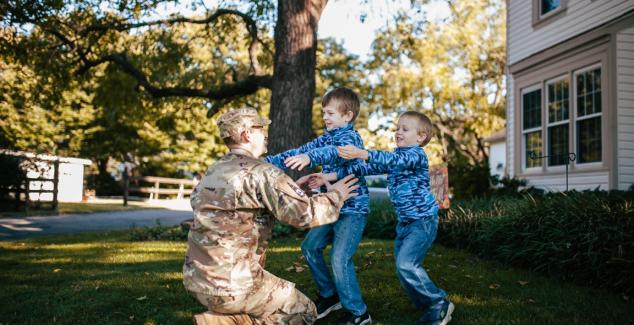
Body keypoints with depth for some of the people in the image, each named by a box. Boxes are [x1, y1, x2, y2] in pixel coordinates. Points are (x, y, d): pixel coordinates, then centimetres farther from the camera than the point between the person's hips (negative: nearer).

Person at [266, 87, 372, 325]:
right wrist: (268, 161, 3)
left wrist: (310, 157, -56)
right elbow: (299, 152, 12)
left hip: (353, 208, -9)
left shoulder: (350, 137, -15)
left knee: (340, 259, -15)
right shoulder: (327, 137, 12)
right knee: (310, 247, 12)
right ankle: (330, 295, 29)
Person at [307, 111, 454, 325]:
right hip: (404, 222, 9)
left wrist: (361, 153, -47)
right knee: (404, 268, 8)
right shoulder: (396, 156, 13)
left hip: (423, 220, -9)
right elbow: (368, 168, 8)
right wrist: (331, 177, 0)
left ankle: (440, 303, -2)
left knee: (406, 264, -18)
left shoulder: (416, 154, -12)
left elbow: (392, 160, -32)